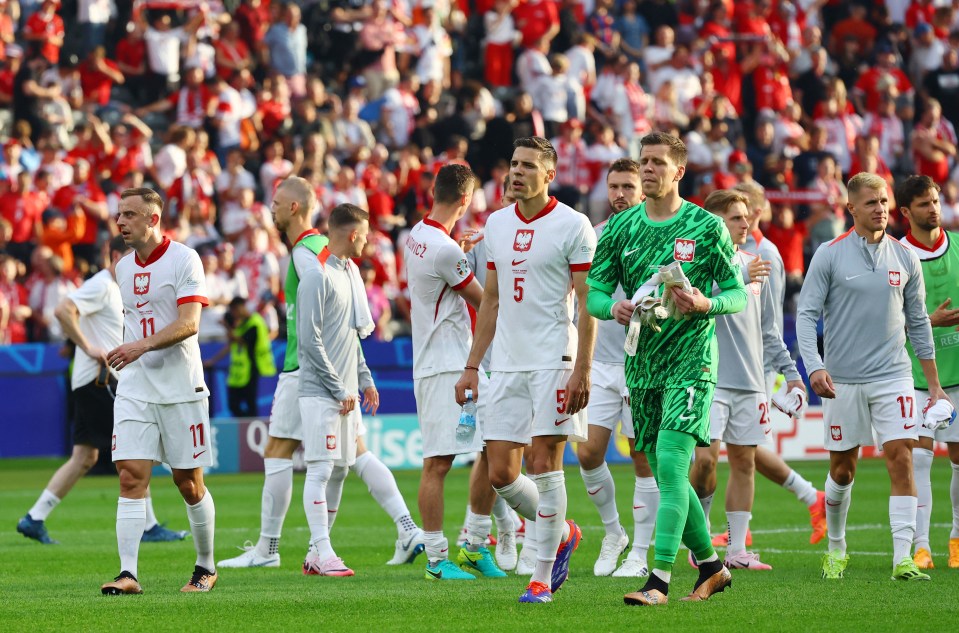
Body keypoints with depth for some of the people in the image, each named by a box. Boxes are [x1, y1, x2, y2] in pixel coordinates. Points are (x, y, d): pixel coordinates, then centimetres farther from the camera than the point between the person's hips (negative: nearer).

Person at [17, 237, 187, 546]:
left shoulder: (116, 289, 19)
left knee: (85, 457, 8)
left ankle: (34, 519, 8)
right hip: (98, 379, -10)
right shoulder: (100, 286, -12)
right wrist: (88, 348, -22)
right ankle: (148, 526, -5)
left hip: (104, 379, 10)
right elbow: (63, 311, -25)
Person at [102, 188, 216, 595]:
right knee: (131, 476, -9)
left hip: (180, 389, -5)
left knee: (189, 482, 3)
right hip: (134, 389, 5)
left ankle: (206, 568, 20)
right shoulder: (123, 267, 11)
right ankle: (128, 573, -14)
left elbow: (189, 322, -18)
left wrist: (142, 346, -30)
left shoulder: (183, 260, -9)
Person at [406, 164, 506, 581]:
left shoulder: (418, 235, 10)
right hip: (441, 369, -10)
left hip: (461, 366, 10)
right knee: (438, 462, -6)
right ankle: (437, 558, -3)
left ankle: (474, 545, 16)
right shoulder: (445, 250, -19)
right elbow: (485, 303, -6)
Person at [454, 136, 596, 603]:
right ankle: (561, 534, 26)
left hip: (554, 362, -6)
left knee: (544, 465, -7)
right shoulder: (497, 224, 13)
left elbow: (588, 304, -8)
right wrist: (472, 366, 15)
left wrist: (581, 370, -15)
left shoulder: (572, 226, -6)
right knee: (500, 473, 2)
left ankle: (542, 577, 0)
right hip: (506, 364, 6)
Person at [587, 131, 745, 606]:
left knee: (670, 462, -18)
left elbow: (738, 294, 1)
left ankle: (659, 581, -22)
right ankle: (711, 566, 28)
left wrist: (705, 304, -20)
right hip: (641, 365, 5)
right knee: (666, 475, 11)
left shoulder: (707, 227, -3)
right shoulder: (620, 227, 8)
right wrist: (613, 308, -15)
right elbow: (594, 293, 7)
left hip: (691, 359, -5)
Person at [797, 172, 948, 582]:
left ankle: (902, 559, -13)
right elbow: (806, 314, -5)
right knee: (842, 471, 7)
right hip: (842, 381, -1)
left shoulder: (905, 258, 6)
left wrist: (934, 385, 12)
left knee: (901, 461, -11)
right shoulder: (829, 256, -2)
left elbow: (918, 322, 13)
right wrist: (814, 367, -20)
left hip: (893, 378, 1)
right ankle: (836, 549, 27)